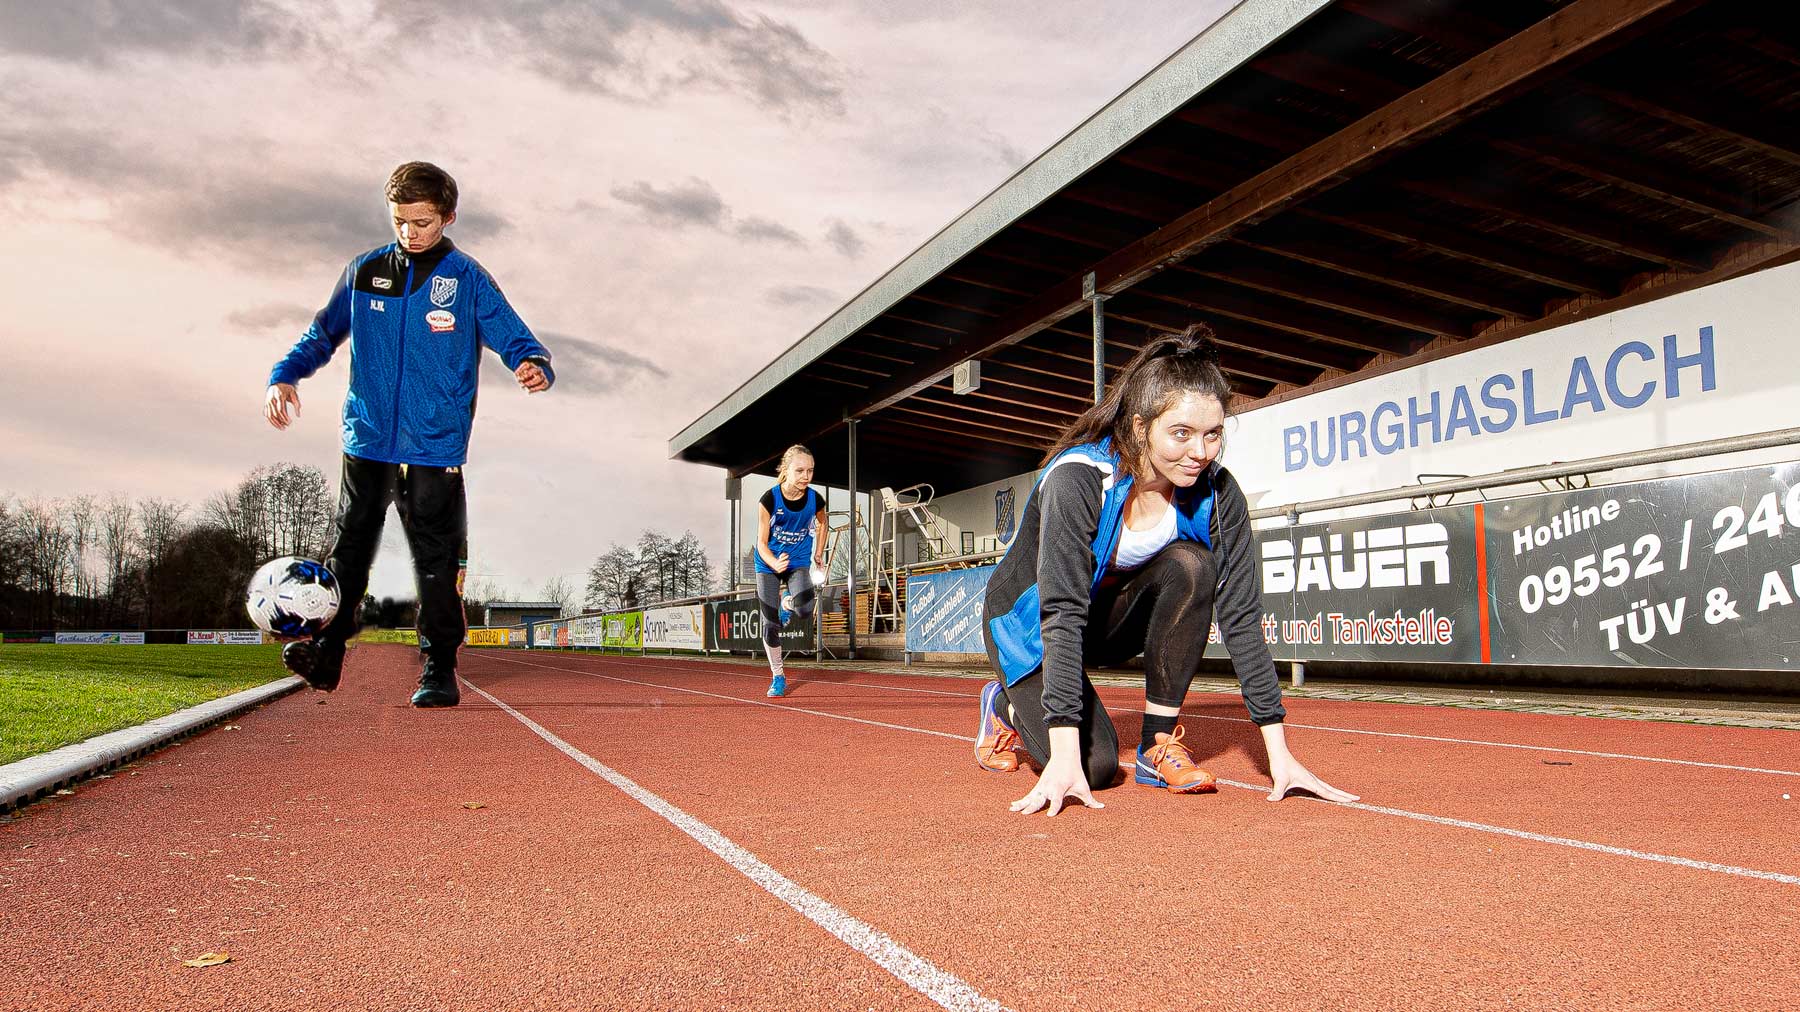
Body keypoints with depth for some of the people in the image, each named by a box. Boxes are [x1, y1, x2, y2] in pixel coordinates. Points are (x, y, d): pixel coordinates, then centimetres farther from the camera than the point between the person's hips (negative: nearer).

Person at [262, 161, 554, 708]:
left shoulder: (467, 279, 0)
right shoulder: (364, 271, 9)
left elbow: (516, 339, -3)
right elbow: (322, 334, 17)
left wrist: (534, 366, -26)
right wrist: (285, 376, 1)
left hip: (436, 444, -3)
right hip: (368, 440, 3)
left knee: (436, 559, 0)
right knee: (350, 544, 6)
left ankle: (439, 671, 7)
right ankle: (326, 652, 14)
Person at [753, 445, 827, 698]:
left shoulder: (815, 499, -13)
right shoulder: (769, 499, -20)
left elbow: (822, 523, 12)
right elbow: (761, 542, -17)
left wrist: (818, 555, 12)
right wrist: (774, 563, -36)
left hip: (799, 563, 1)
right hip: (768, 564, -1)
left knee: (804, 609, -27)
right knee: (770, 624, 1)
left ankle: (787, 603, 12)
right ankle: (777, 676, 21)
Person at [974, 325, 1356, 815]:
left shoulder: (1215, 492, -19)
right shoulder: (1078, 477, -32)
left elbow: (1241, 614, -19)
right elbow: (1061, 612, -38)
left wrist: (1278, 752, -23)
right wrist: (1064, 755, -43)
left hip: (1112, 616, 4)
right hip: (1030, 620, -4)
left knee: (1189, 565, -27)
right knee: (1094, 766, -22)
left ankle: (1160, 743, -12)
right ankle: (1008, 705, 12)